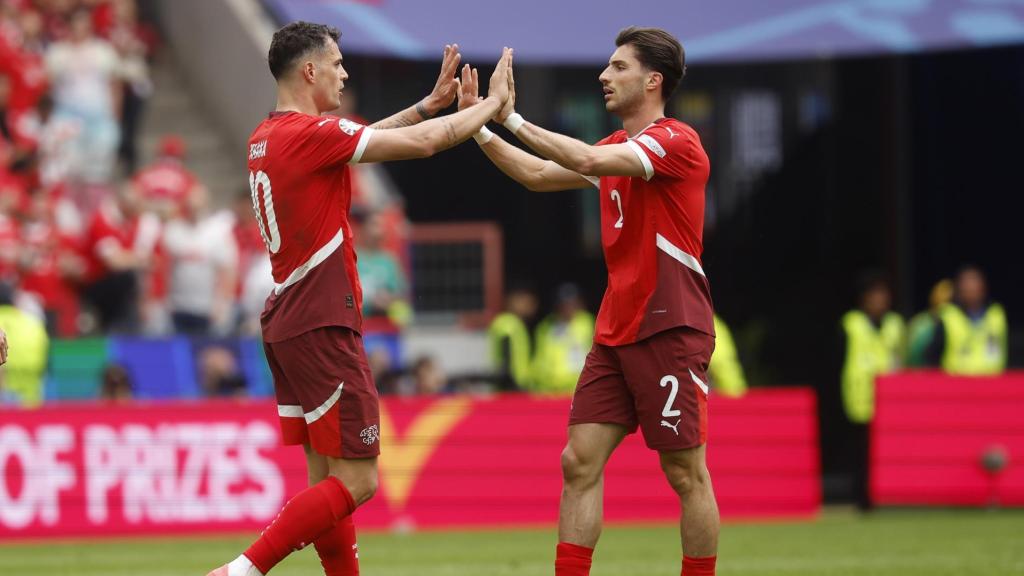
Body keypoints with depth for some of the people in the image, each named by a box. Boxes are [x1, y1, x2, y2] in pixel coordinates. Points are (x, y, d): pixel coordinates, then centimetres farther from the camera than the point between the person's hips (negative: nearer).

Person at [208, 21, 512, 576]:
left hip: (286, 323, 10)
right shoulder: (311, 133, -15)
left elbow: (365, 137, 26)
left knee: (327, 477, 11)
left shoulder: (266, 137, 11)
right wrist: (492, 103, 2)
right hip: (321, 326, -10)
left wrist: (428, 104, 22)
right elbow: (423, 142, -12)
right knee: (356, 482, -8)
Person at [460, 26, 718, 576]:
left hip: (669, 330, -8)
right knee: (580, 462, 0)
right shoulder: (617, 148, 17)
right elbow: (538, 175, 23)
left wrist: (514, 120, -18)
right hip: (614, 334, 8)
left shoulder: (676, 142, -11)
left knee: (687, 475, -3)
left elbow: (590, 162, -24)